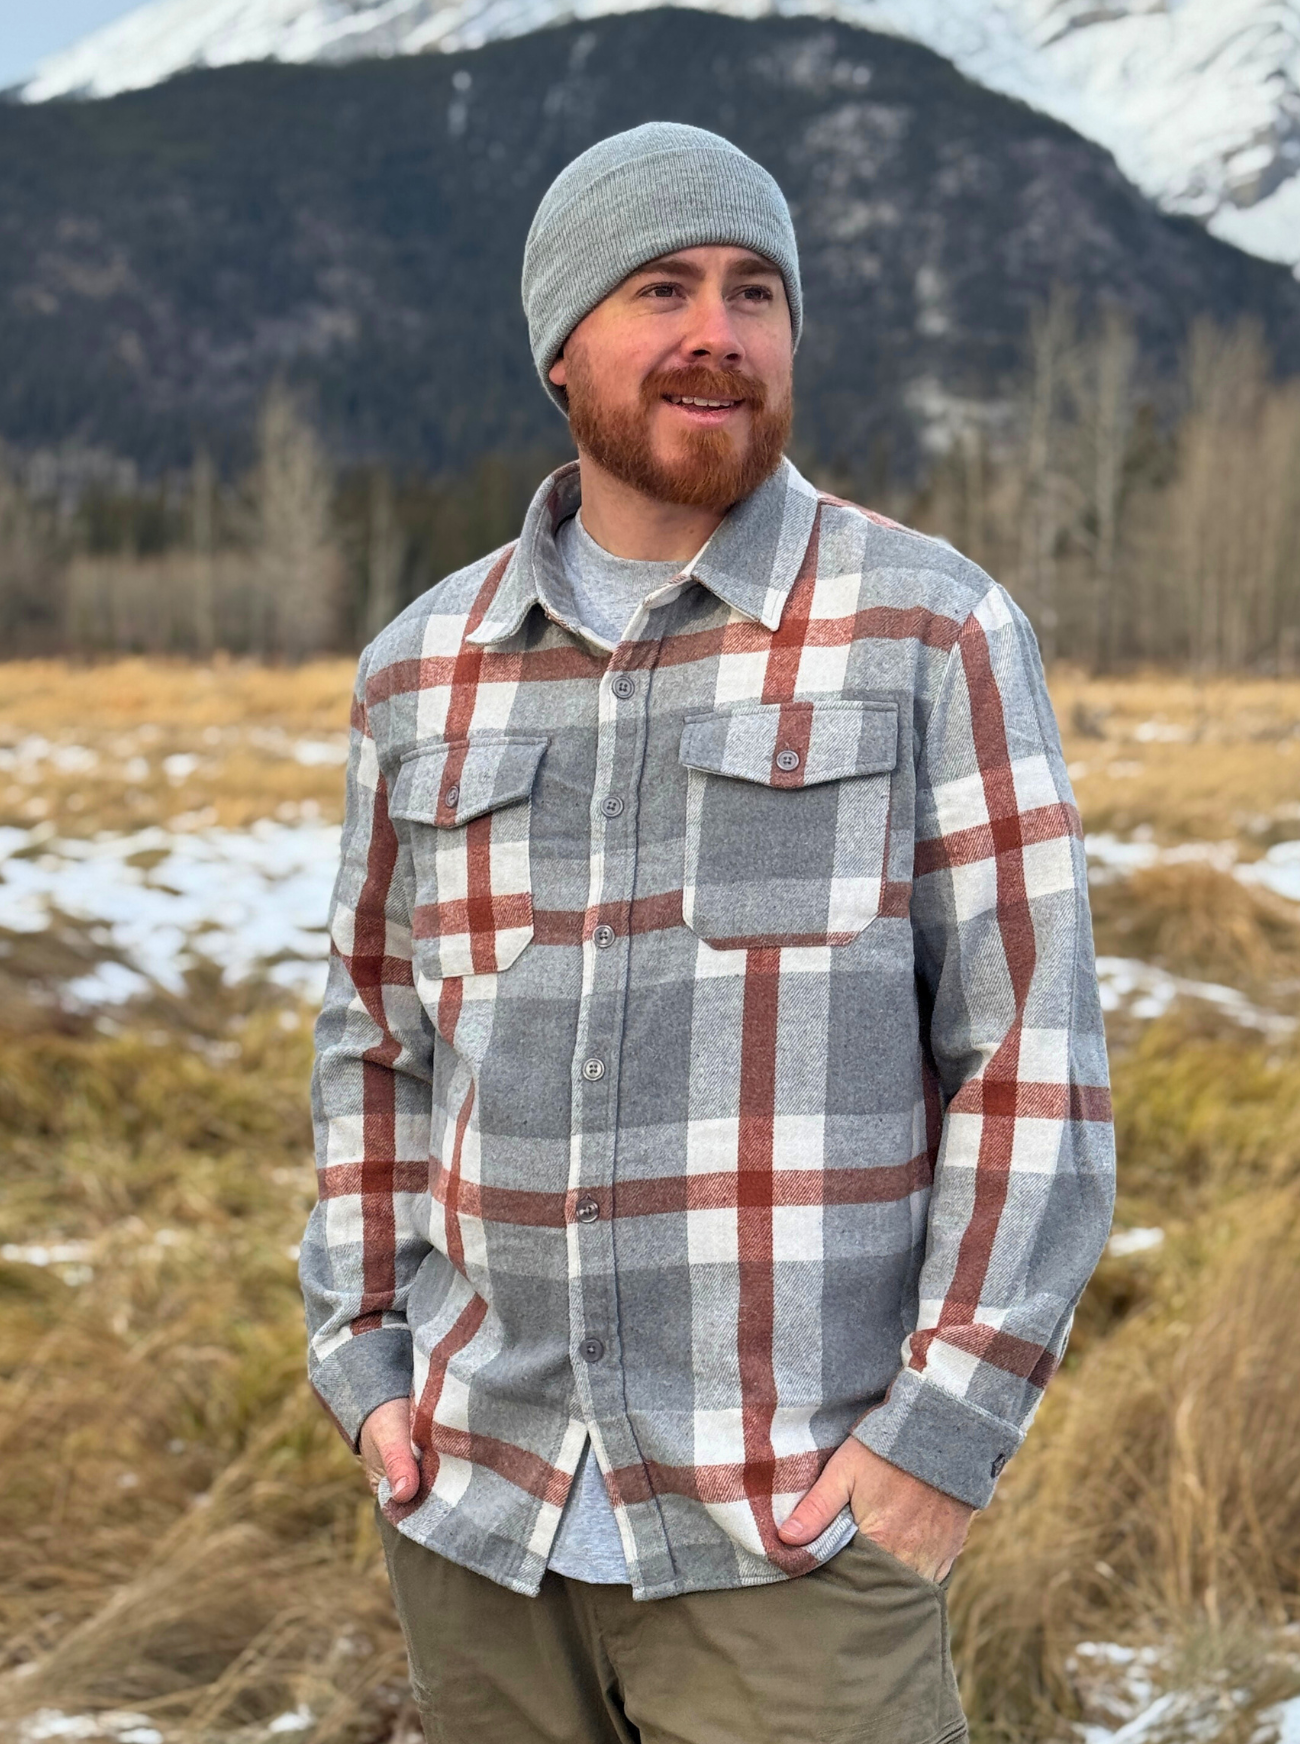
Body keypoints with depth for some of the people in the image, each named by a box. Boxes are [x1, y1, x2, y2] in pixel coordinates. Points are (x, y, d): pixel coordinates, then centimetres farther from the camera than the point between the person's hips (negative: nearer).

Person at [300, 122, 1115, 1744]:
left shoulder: (933, 633, -6)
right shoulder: (426, 670, 6)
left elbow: (1036, 1055, -8)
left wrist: (945, 1436, -14)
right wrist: (366, 1366, 4)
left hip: (797, 1517, -4)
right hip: (482, 1503, 4)